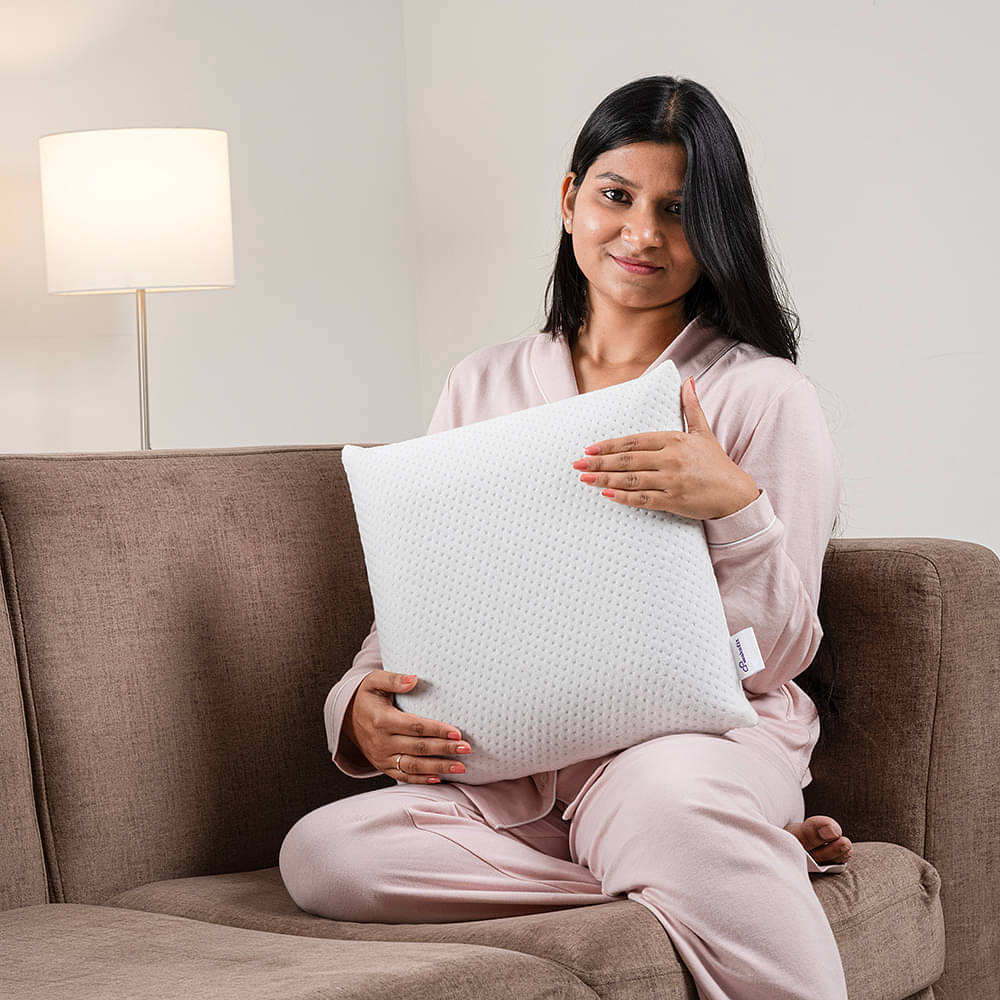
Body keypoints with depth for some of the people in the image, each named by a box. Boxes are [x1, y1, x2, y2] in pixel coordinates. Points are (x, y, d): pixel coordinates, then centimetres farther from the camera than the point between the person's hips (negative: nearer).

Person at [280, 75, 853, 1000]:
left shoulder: (766, 396, 5)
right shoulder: (484, 386, 17)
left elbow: (779, 649, -1)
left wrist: (734, 507, -20)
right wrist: (362, 709, -7)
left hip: (694, 735, -7)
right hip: (502, 771, 7)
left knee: (668, 789, -45)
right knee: (321, 853, -27)